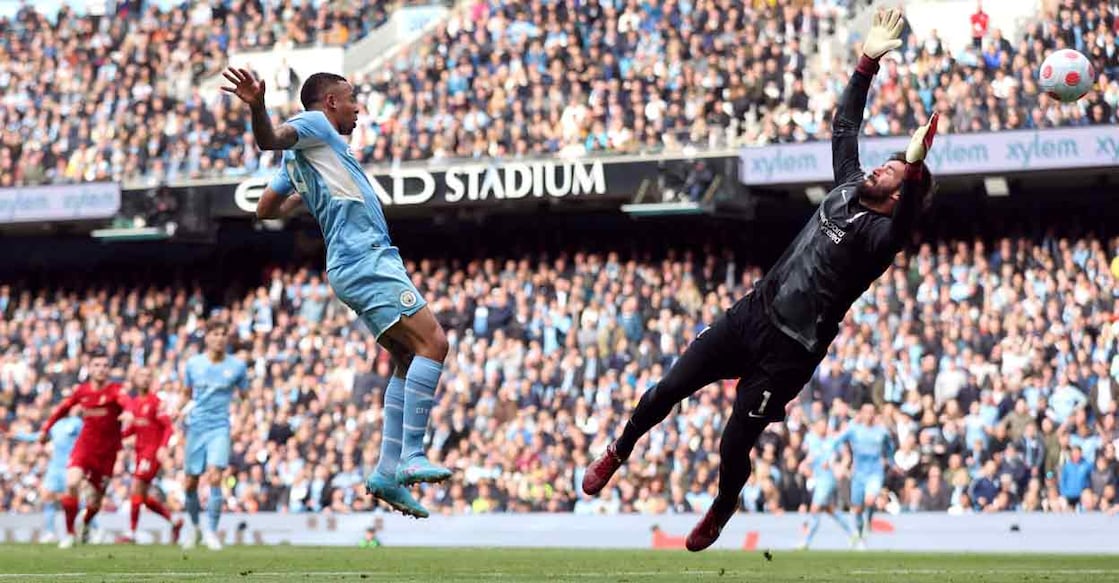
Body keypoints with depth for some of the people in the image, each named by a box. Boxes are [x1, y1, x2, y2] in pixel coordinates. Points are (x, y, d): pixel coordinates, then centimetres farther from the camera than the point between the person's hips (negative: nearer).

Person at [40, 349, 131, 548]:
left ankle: (86, 524, 45)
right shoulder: (82, 391, 0)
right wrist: (47, 428, 24)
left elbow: (124, 400, -35)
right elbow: (64, 407, 18)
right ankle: (69, 533, -8)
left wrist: (128, 412, -58)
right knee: (72, 483, -22)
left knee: (97, 495, 9)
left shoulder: (114, 390, -11)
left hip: (107, 451, -1)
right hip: (85, 445, 1)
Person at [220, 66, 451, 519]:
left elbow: (266, 209, 29)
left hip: (363, 264, 10)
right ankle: (412, 457, -23)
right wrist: (257, 106, -40)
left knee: (408, 360, 11)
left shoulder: (298, 162, 25)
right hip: (366, 258, -10)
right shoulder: (315, 125, 0)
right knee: (432, 342, -18)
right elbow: (270, 140, -19)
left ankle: (388, 471, 5)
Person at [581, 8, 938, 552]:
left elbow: (903, 224, -37)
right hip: (753, 312, 6)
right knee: (668, 389, 9)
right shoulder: (848, 188, 7)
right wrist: (867, 62, 3)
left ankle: (723, 508, 32)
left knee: (735, 444, 0)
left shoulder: (882, 233, -14)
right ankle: (619, 452, 35)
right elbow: (843, 125, 12)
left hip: (791, 349, -6)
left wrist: (914, 167, -52)